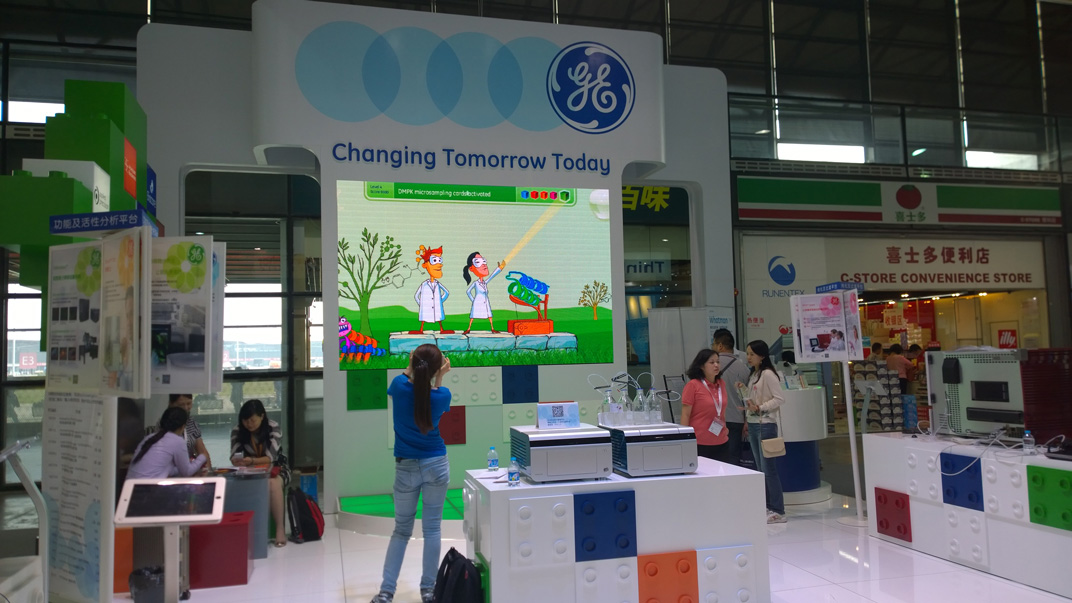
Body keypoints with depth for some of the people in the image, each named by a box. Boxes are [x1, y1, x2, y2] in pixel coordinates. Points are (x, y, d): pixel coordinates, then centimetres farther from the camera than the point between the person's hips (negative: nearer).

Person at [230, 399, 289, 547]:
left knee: (273, 484, -37)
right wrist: (237, 461, -36)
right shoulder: (237, 431, -5)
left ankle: (280, 528, -31)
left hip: (275, 468, -2)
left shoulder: (273, 428, -14)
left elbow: (271, 457, -21)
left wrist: (251, 460, -40)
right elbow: (234, 456, -10)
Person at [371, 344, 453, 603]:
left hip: (406, 467, 1)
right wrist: (440, 377, 3)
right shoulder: (442, 395, -12)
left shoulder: (399, 386, -13)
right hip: (437, 465, -1)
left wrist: (412, 366, 16)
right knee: (432, 528, 7)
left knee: (401, 529, 13)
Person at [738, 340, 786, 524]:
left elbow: (779, 398, -16)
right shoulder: (754, 375, 15)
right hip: (753, 424, 9)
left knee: (768, 469, -7)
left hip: (766, 424, -9)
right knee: (762, 469, 12)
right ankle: (768, 507, 20)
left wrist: (759, 408, -21)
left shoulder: (768, 374, -11)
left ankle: (778, 511, -1)